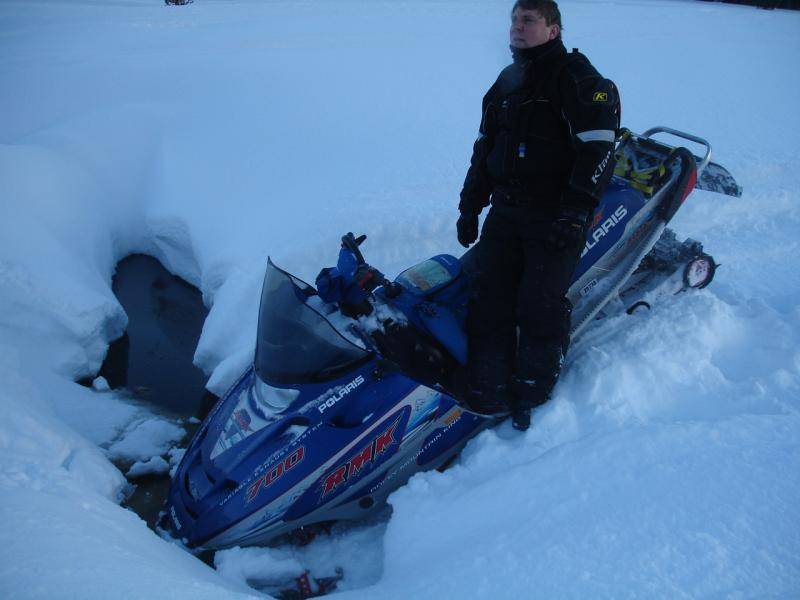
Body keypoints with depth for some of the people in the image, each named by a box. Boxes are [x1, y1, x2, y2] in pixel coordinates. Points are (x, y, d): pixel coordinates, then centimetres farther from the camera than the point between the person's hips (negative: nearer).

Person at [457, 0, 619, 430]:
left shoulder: (575, 75, -4)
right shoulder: (505, 83, 18)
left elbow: (598, 145, -13)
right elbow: (484, 148, 23)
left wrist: (576, 210, -21)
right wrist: (470, 205, 18)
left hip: (555, 216, -6)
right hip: (506, 209, 7)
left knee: (540, 306, -10)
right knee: (488, 298, -1)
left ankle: (531, 391, 8)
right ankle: (484, 398, 6)